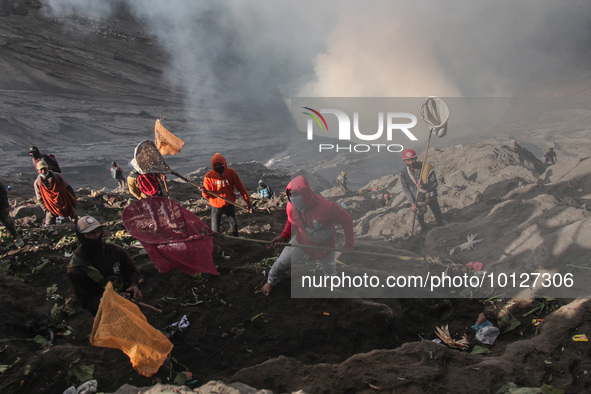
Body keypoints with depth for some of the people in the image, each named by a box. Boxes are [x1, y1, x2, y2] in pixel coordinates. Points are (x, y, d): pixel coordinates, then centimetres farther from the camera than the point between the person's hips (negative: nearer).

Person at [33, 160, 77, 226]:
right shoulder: (37, 183, -8)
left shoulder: (57, 177, -13)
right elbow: (39, 199, 0)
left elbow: (68, 189, -3)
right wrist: (46, 210, -6)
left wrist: (73, 201, -4)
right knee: (48, 225, -4)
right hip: (51, 207, 1)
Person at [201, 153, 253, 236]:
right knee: (215, 229, 5)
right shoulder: (209, 176, -13)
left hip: (229, 204, 1)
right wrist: (205, 192, -35)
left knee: (233, 225, 14)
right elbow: (207, 196, -10)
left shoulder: (231, 173, -10)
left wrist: (248, 201, -7)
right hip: (216, 206, -1)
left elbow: (240, 188, -5)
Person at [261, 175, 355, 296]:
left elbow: (347, 219, -25)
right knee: (281, 263, 2)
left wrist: (349, 242, -20)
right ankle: (272, 281, 34)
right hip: (302, 241, 2)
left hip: (324, 246, -2)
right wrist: (284, 236, -17)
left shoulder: (327, 207, -40)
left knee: (329, 267, 26)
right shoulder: (291, 206, -25)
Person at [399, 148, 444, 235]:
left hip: (430, 196, -1)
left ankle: (440, 225, 51)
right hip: (417, 199, 1)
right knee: (419, 213, 25)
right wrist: (412, 203, -16)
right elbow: (405, 189, -11)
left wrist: (424, 186, -40)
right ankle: (421, 226, 57)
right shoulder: (404, 173, -18)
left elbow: (435, 183, -20)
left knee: (437, 212, 19)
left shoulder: (427, 168, -24)